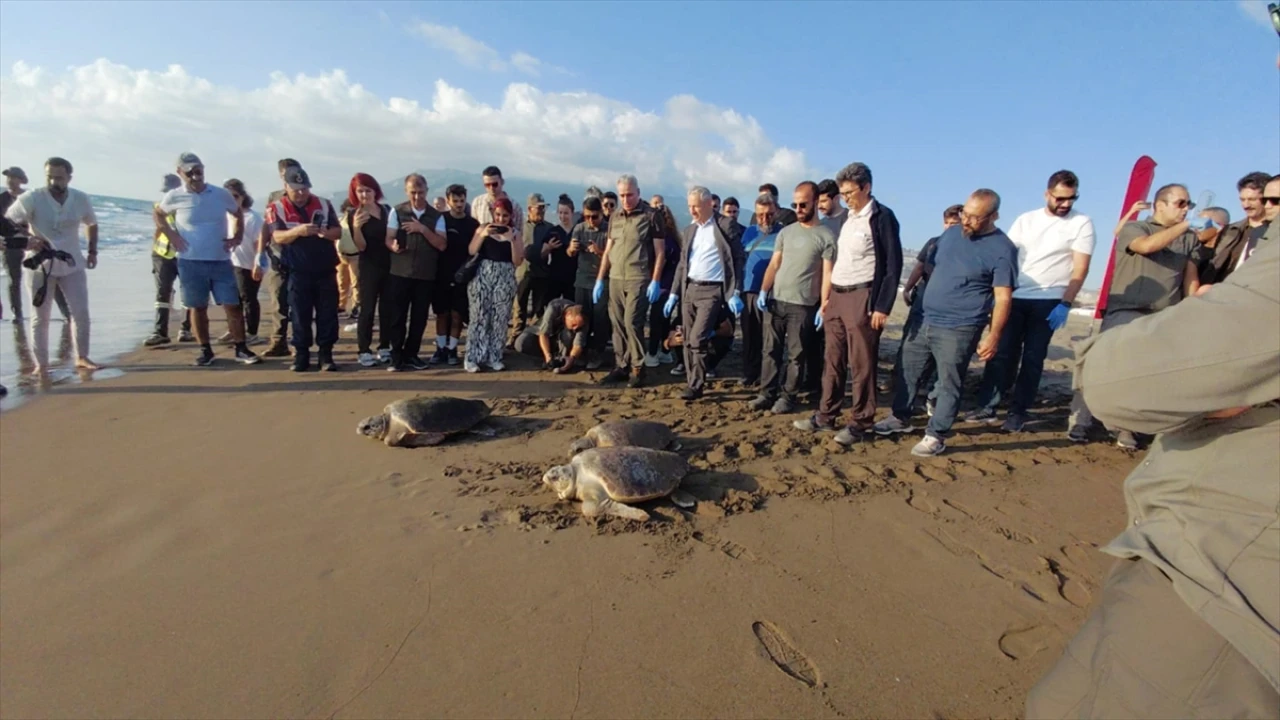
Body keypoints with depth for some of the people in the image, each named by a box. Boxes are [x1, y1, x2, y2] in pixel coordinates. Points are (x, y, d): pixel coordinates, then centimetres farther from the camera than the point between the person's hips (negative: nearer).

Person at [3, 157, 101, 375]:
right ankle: (41, 363, 11)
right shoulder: (31, 198, -12)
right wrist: (25, 240, -32)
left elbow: (92, 224, 15)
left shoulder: (81, 199, -2)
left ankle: (82, 357, 14)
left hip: (72, 265, 2)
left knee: (81, 313, 1)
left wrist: (92, 252, 7)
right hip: (40, 265, -2)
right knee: (41, 317, 4)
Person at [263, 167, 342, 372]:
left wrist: (326, 232, -21)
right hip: (298, 272, -1)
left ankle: (326, 354, 9)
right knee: (300, 316, 3)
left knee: (328, 314, 2)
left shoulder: (324, 204, 6)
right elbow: (277, 237, -11)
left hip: (326, 270, 2)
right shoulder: (276, 208, 0)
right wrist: (298, 231, -31)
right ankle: (301, 355, 11)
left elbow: (338, 232, 3)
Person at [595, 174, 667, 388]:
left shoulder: (651, 216, -2)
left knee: (632, 323, -9)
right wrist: (600, 279, 12)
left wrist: (655, 282, -11)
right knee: (618, 325, 6)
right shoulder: (615, 217, 14)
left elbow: (660, 252, -4)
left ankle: (637, 368, 2)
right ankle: (621, 366, 15)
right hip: (615, 279, 5)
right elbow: (608, 250, 17)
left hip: (639, 280, -5)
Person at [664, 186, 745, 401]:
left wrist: (735, 294, -13)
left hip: (711, 290, -6)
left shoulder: (725, 227, -4)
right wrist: (674, 294, 13)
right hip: (689, 289, 6)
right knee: (689, 341, 6)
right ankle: (693, 384, 15)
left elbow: (738, 261, -5)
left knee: (698, 340, -13)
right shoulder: (689, 230, 15)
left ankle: (696, 385, -1)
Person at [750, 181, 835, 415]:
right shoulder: (786, 232, 11)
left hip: (803, 305, -4)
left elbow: (827, 275, -6)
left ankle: (788, 397, 12)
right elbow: (774, 264, 9)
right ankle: (767, 393, 14)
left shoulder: (826, 236, -2)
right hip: (775, 300, 4)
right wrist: (763, 291, -2)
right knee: (771, 350, 7)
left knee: (796, 354, 3)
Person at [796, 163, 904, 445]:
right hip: (837, 297, 7)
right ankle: (826, 416, 19)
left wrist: (882, 307, -15)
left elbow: (893, 264, -10)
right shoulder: (847, 218, 15)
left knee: (861, 364, -1)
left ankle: (860, 422, 9)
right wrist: (827, 298, 15)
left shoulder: (882, 216, -6)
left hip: (862, 298, -7)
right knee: (832, 360, 10)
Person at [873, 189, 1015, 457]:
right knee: (907, 370, 14)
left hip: (958, 329, -6)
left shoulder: (1002, 249, -11)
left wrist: (993, 336, -17)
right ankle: (900, 418, 30)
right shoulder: (951, 233, 8)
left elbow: (1003, 297, -12)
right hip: (925, 321, 7)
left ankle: (936, 436, 12)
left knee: (949, 384, 1)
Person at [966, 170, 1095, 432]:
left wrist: (1065, 304, -13)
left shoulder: (1081, 223, 0)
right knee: (1001, 353, 0)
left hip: (1049, 301, -2)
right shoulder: (1025, 220, 9)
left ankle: (1018, 412, 9)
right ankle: (988, 407, 5)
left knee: (1033, 358, 2)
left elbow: (1080, 268, -5)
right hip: (1015, 297, 2)